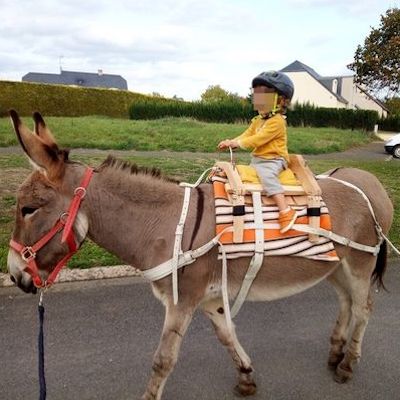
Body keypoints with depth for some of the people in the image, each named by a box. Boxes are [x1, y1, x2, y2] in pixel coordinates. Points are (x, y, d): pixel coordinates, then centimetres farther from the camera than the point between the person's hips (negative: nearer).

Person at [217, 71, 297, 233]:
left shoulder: (276, 121, -17)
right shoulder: (258, 120, 14)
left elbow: (257, 140, -23)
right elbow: (247, 135, 12)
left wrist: (235, 143, -20)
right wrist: (231, 142, -6)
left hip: (273, 159, -10)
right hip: (258, 158, 10)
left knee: (267, 176, -35)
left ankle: (285, 211, -39)